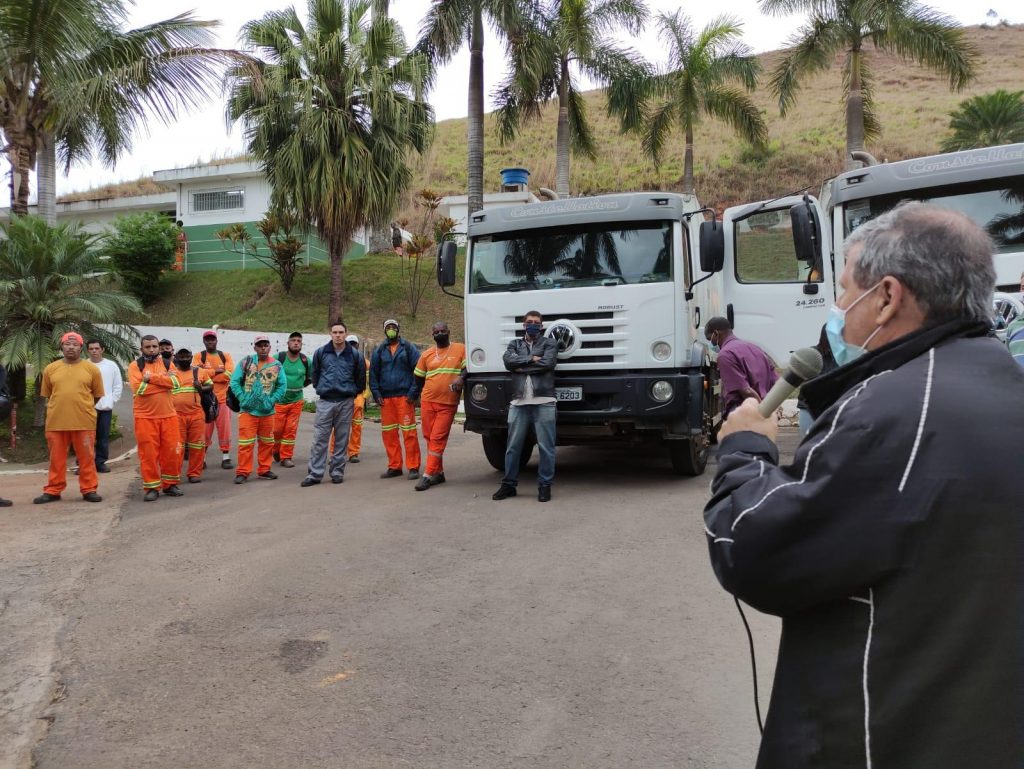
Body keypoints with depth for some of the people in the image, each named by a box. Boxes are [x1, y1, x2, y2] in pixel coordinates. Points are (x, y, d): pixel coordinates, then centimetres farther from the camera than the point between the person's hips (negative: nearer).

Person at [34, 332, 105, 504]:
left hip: (84, 422, -2)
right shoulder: (50, 369, 6)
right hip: (56, 422, 2)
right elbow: (46, 394, 16)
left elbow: (97, 395, 9)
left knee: (86, 458, 4)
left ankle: (89, 490, 12)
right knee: (57, 459, 9)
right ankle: (53, 491, 18)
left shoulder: (92, 369, 1)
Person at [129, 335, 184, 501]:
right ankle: (152, 488, 9)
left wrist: (151, 377, -15)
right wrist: (163, 379, -10)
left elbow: (174, 382, -9)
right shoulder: (135, 365, 0)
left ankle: (170, 484, 18)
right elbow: (138, 389, -16)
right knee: (148, 453, 0)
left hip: (168, 415, 3)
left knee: (172, 451, 5)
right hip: (145, 417, -3)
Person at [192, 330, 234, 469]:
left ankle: (226, 458, 7)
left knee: (224, 429, 2)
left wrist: (207, 373, -10)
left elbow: (229, 375, -8)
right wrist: (216, 371, -16)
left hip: (223, 398, 1)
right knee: (204, 430, 2)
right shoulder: (199, 356, 4)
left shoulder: (226, 356, 7)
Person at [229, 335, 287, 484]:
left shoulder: (276, 365, 2)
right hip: (247, 410, -2)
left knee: (267, 443, 12)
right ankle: (243, 472, 4)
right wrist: (242, 398, -10)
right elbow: (235, 381, -3)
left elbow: (282, 385, 1)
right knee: (245, 443, -3)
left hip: (267, 412, 2)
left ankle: (264, 470, 24)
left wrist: (272, 401, -8)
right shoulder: (246, 362, -1)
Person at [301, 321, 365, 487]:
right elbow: (315, 374, 14)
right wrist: (320, 388, 13)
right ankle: (314, 473, 2)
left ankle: (337, 471, 15)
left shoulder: (354, 354, 1)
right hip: (325, 401, 0)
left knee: (342, 439, 6)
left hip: (346, 402, 0)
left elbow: (360, 377, 11)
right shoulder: (321, 353, 2)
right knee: (320, 438, -2)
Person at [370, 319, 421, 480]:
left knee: (409, 432, -7)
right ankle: (394, 467, 14)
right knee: (388, 433, 5)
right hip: (386, 397, 4)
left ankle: (413, 467, -2)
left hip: (404, 396, -4)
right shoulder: (379, 350, 13)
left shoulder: (408, 347, 4)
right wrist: (376, 394, 4)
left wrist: (413, 393, -8)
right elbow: (373, 374, 14)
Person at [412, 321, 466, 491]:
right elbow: (418, 378, 19)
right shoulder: (427, 354, 10)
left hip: (448, 404, -4)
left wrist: (460, 377, -20)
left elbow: (468, 367, -3)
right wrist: (423, 393, 13)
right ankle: (438, 472, 19)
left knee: (438, 439, -6)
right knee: (429, 437, 7)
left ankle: (428, 475, -4)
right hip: (427, 401, 4)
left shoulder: (460, 349, 1)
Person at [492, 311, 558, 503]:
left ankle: (544, 485, 7)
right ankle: (509, 484, 16)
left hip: (543, 402, -3)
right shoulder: (515, 343, 19)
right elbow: (508, 361, -1)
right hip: (519, 402, 3)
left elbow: (548, 363, -9)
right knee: (513, 446, 6)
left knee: (546, 447, -2)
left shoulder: (549, 343, 10)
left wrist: (522, 366, -4)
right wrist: (532, 359, -7)